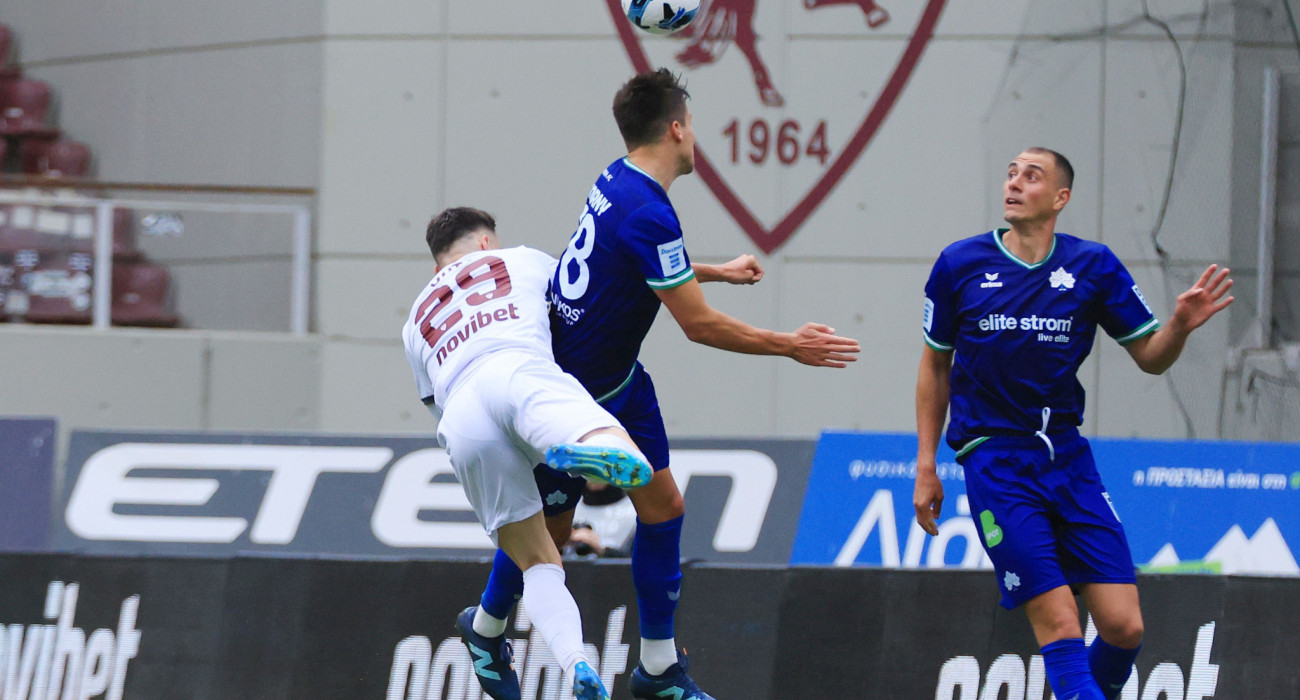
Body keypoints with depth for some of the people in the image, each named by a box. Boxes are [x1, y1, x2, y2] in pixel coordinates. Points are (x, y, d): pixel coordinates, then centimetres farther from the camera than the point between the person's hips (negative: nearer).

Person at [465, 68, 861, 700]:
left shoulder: (618, 181, 0)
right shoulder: (647, 212, -29)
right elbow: (699, 325, -24)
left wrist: (718, 271, 34)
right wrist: (791, 346, -15)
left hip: (620, 383, 9)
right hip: (572, 393, -9)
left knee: (662, 506, 7)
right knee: (547, 527, 6)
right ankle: (488, 624, 31)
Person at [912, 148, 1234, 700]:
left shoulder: (1093, 266, 2)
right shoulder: (959, 265, -1)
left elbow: (1150, 358, 8)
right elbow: (935, 365, 10)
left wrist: (1180, 325, -14)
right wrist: (926, 465, 8)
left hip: (1067, 458, 2)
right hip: (994, 461, -2)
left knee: (1123, 627, -6)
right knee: (1059, 623, -16)